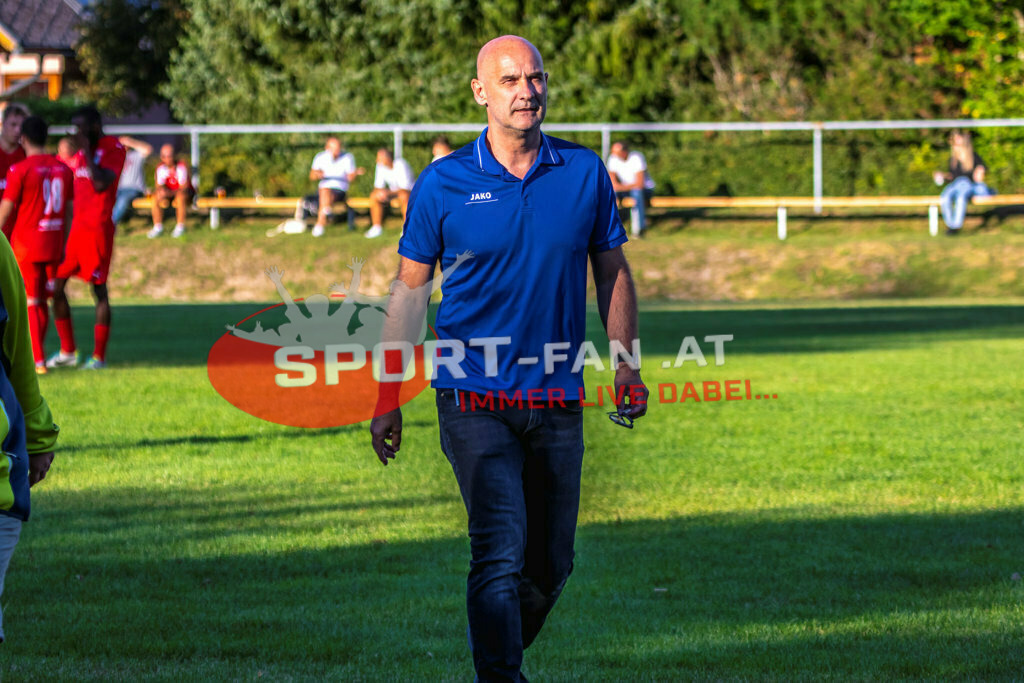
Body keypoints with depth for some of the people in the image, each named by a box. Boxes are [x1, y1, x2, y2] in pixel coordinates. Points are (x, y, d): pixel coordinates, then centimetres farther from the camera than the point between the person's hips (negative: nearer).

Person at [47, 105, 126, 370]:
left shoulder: (114, 149, -7)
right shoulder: (80, 154, 17)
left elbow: (101, 184, -20)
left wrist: (87, 151, -16)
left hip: (98, 227, -8)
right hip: (76, 227, 8)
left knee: (99, 289, -4)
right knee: (56, 285, 5)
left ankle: (99, 356, 1)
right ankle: (67, 351, 14)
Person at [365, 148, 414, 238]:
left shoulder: (400, 165, -25)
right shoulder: (381, 166, -6)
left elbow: (405, 189, -27)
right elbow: (378, 187, 1)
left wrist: (388, 193, -35)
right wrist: (379, 192, -23)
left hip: (410, 191, -7)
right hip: (392, 191, 7)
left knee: (403, 196, -40)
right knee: (374, 197, -15)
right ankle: (377, 227, -11)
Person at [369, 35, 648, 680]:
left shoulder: (585, 172, 3)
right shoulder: (444, 184, -3)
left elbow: (613, 272, 12)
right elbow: (410, 288, 3)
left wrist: (628, 366, 4)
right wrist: (388, 397, 1)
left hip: (558, 401, 3)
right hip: (474, 399, -3)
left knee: (550, 566, 11)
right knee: (501, 552, -17)